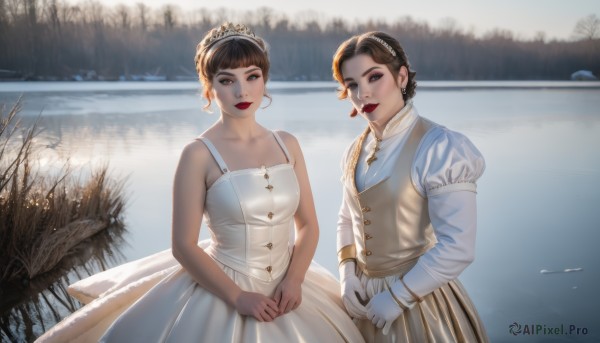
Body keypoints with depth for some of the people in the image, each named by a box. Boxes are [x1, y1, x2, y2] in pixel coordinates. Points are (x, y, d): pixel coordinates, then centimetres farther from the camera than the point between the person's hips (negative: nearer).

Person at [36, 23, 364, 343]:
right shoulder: (199, 154, -13)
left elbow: (308, 225, 3)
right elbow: (184, 246, -12)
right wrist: (237, 297, -16)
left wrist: (294, 279, -10)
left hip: (286, 288, 5)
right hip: (221, 292, -4)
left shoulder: (287, 144, 0)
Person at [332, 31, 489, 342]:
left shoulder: (439, 147, -19)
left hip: (418, 302, -6)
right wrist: (347, 275, -1)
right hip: (364, 299, 6)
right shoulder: (356, 150, 1)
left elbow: (457, 248, -21)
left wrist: (398, 297, -16)